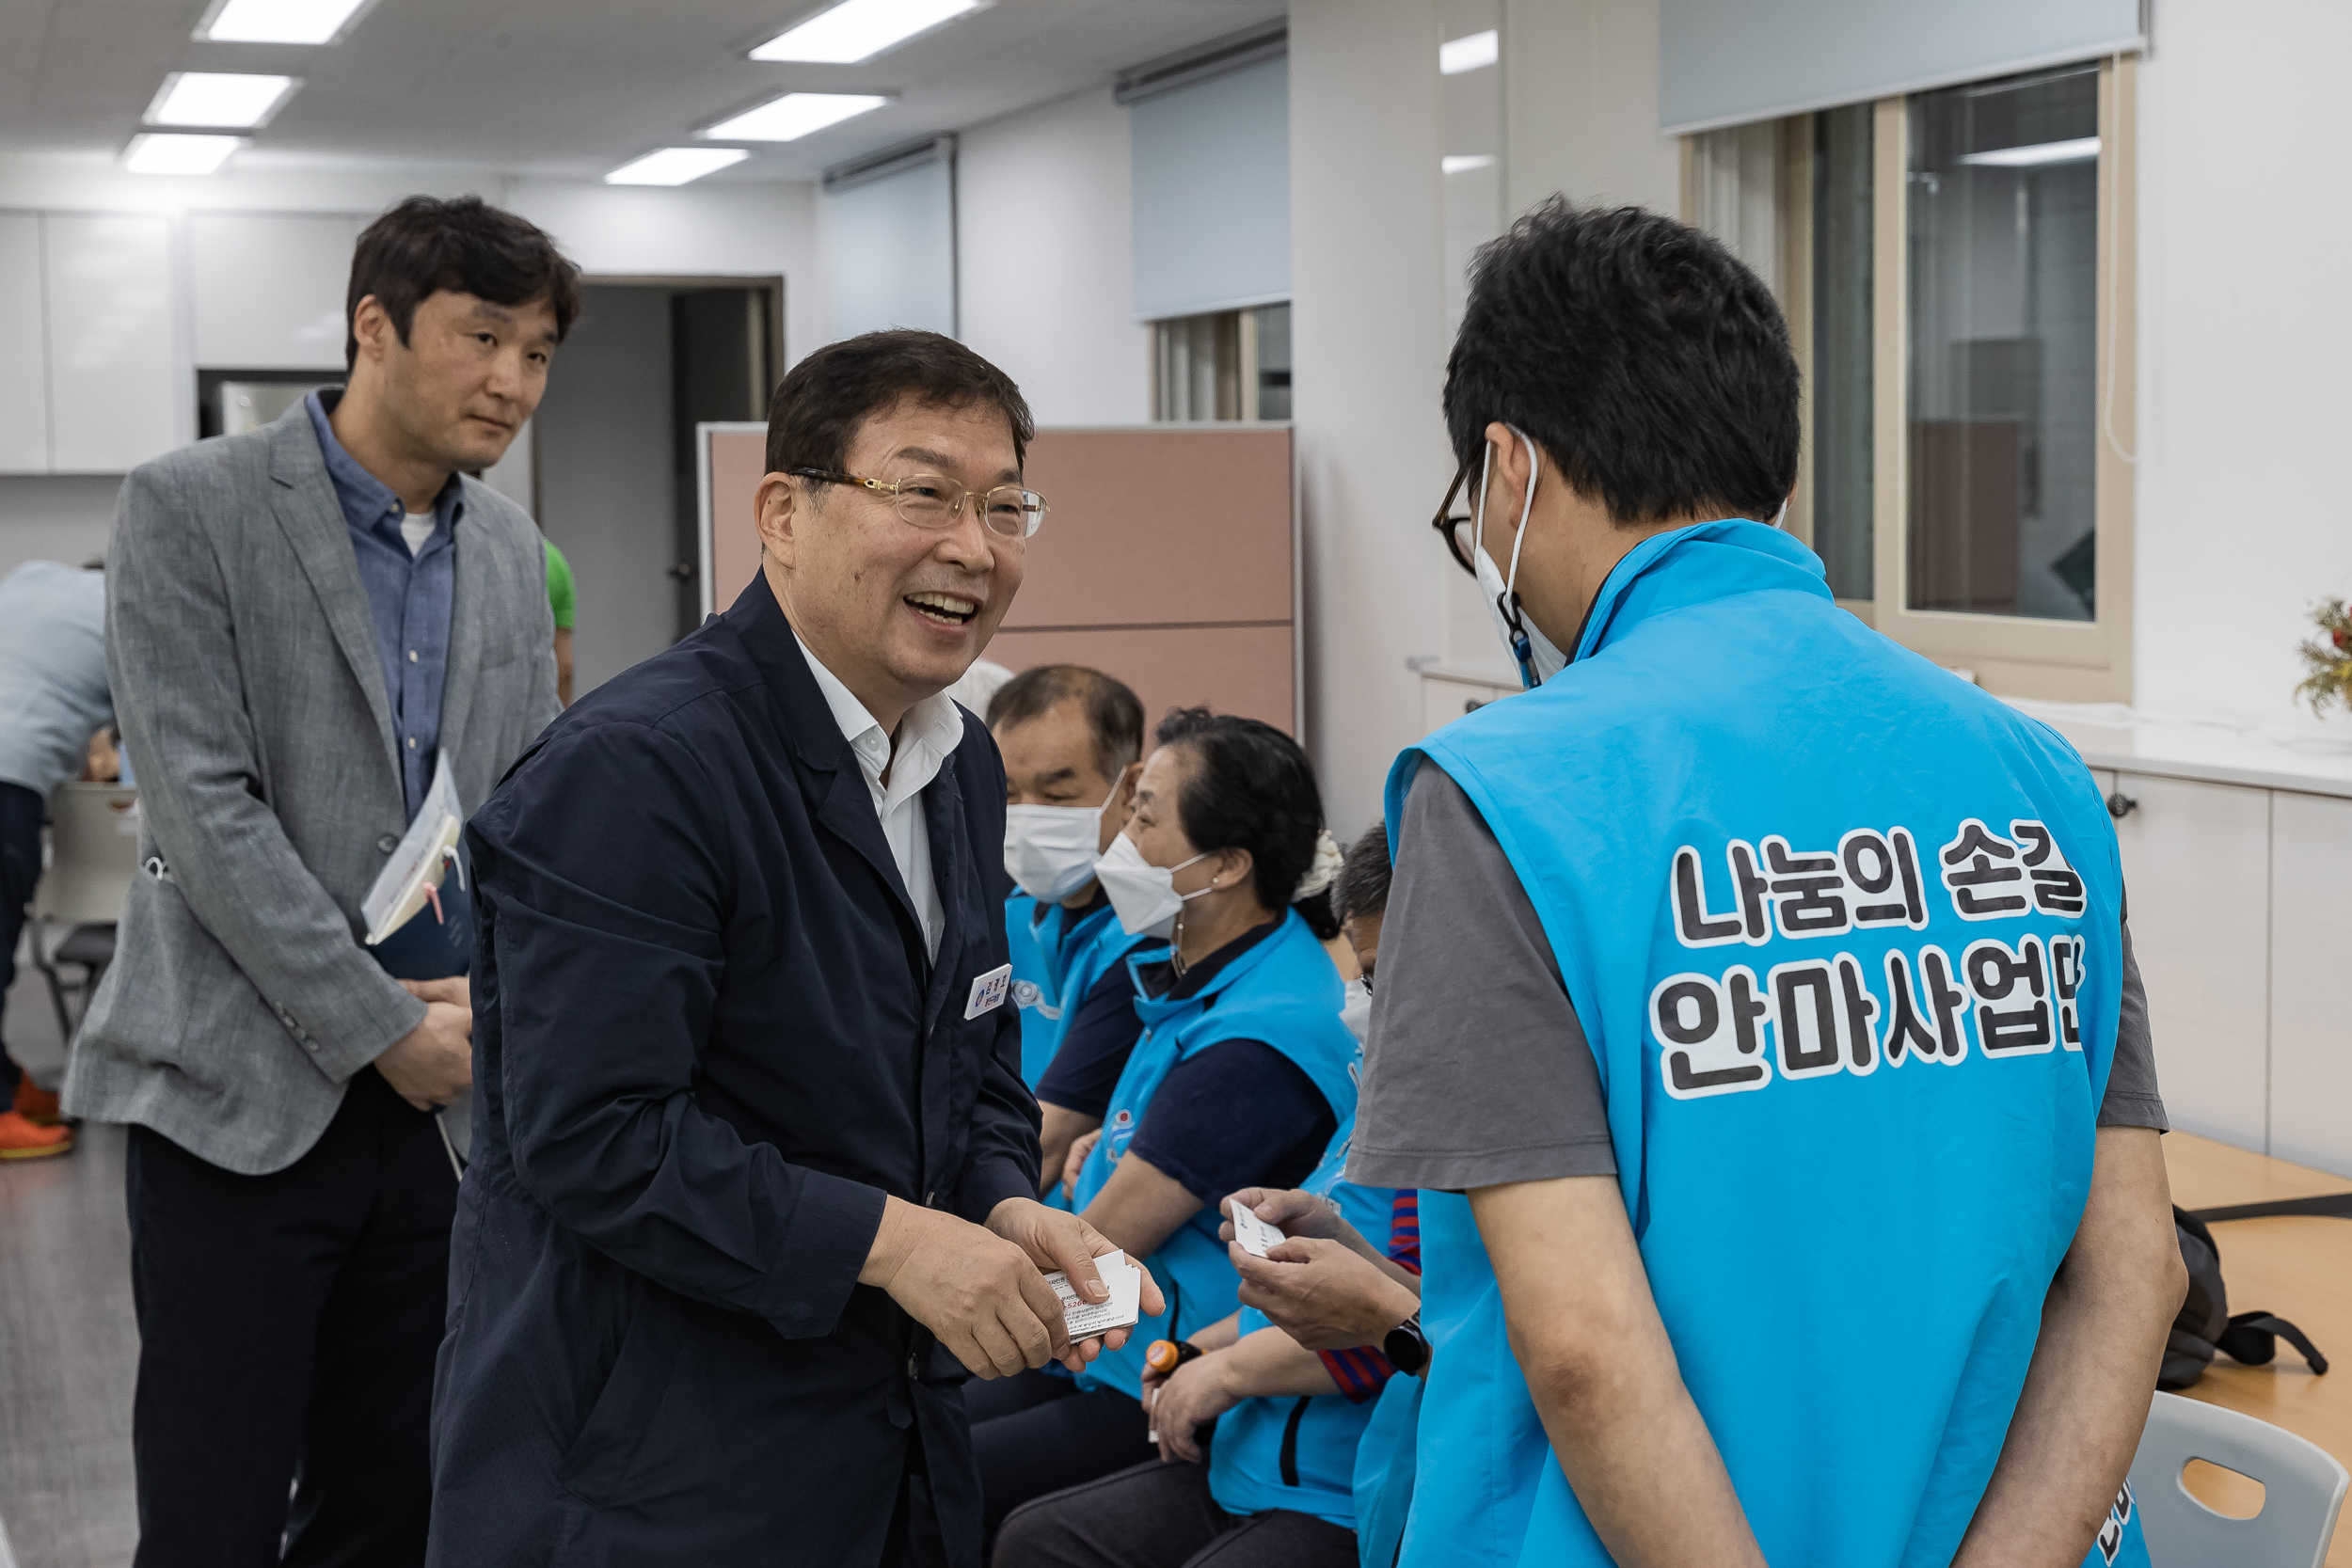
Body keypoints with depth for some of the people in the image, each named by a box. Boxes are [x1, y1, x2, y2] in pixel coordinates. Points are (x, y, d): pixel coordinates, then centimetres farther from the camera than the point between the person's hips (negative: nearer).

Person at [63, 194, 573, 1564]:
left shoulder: (508, 548, 11)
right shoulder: (191, 509, -7)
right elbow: (204, 808, -13)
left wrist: (496, 1001, -6)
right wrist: (387, 1031, -14)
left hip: (444, 1096, 5)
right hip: (246, 1093, -5)